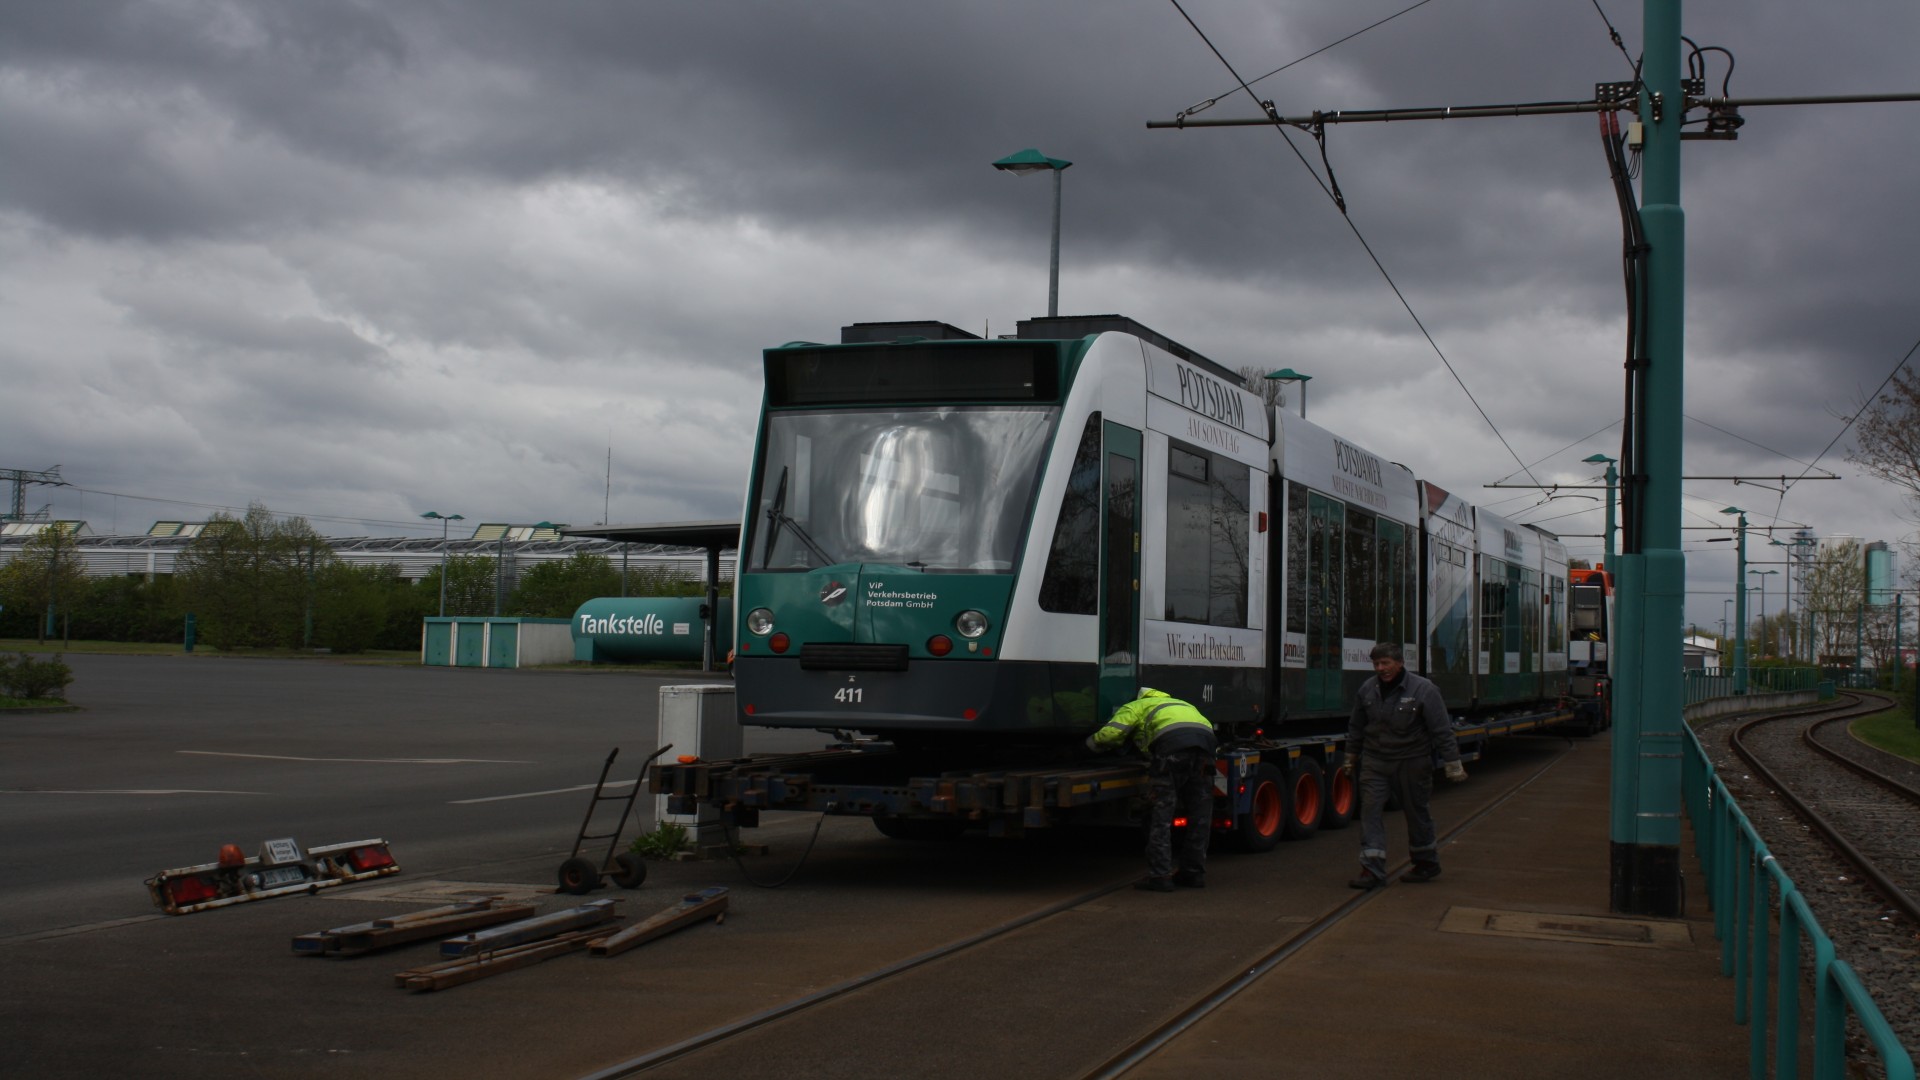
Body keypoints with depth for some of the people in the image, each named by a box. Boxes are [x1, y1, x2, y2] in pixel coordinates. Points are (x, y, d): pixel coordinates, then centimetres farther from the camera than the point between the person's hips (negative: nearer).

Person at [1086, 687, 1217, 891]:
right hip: (1205, 739, 6)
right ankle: (1194, 872, 19)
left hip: (1172, 744, -5)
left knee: (1161, 812, 0)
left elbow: (1110, 733, 8)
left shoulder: (1133, 708, 25)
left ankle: (1160, 876, -4)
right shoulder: (1174, 703, 43)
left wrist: (1091, 742, 29)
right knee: (1199, 815, 14)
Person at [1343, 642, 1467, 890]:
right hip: (1374, 762, 4)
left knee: (1416, 812, 10)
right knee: (1371, 810, -7)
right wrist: (1351, 757, 22)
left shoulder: (1424, 690, -12)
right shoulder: (1367, 689, 2)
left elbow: (1442, 730, -11)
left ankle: (1427, 862, 30)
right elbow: (1356, 727, 15)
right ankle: (1372, 869, -7)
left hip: (1411, 764, -3)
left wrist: (1453, 765, -11)